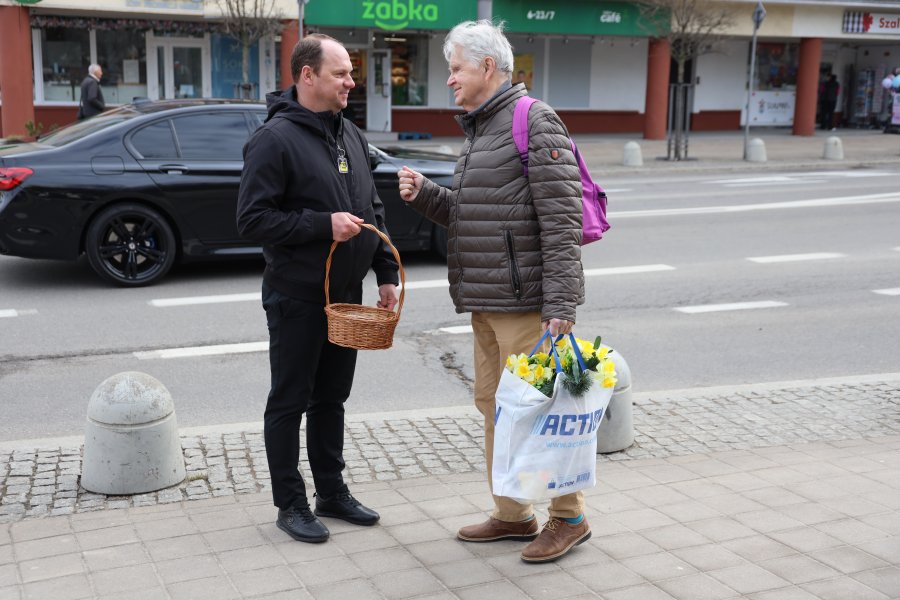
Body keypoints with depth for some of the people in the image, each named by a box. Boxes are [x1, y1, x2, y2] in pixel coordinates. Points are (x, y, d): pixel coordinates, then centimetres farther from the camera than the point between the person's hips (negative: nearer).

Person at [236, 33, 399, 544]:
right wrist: (324, 225, -23)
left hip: (346, 294, 7)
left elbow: (374, 211, 15)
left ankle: (333, 492, 29)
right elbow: (253, 219, -18)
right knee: (290, 402, 5)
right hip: (297, 297, -7)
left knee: (332, 398, 16)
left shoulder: (352, 136, 10)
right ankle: (291, 505, 17)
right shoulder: (275, 139, -14)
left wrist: (387, 274, 9)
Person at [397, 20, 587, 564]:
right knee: (494, 405, 13)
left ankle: (570, 517, 11)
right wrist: (425, 194, 4)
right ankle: (512, 515, 25)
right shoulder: (480, 131, 19)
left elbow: (561, 218, -18)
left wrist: (561, 301, -23)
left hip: (526, 301, -9)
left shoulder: (534, 121, -10)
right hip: (487, 302, 9)